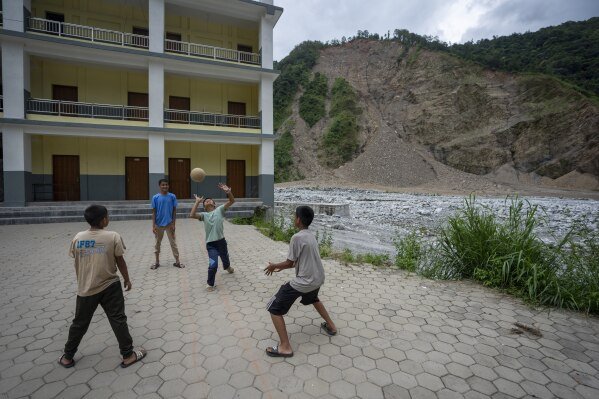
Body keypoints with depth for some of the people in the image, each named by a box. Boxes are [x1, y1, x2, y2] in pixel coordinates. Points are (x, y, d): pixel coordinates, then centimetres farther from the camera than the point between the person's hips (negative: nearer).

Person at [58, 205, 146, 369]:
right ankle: (128, 355, 14)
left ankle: (67, 357, 36)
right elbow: (120, 261, -6)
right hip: (110, 287, -3)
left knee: (79, 323, 20)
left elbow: (77, 262, 7)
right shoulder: (113, 237, -13)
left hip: (85, 289, 3)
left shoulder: (78, 237, -2)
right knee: (118, 320, 5)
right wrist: (127, 279, 8)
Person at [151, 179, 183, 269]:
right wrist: (153, 225, -6)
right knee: (157, 243, 12)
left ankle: (177, 262, 13)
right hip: (159, 224, 1)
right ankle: (157, 262, 26)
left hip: (169, 224, -1)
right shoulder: (155, 198, -4)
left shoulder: (172, 196, -4)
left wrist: (173, 224, -6)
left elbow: (174, 211, -1)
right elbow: (154, 212, -1)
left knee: (173, 243, 4)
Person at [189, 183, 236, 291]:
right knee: (213, 264, -16)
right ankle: (210, 283, 9)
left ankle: (227, 267, 62)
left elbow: (232, 201, -12)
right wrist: (197, 202, -13)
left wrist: (228, 192, -30)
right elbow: (192, 215, -17)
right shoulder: (204, 215, 2)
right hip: (211, 244, -1)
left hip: (221, 241, 2)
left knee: (225, 258, 26)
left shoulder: (219, 210, 0)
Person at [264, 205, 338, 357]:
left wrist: (274, 266, 6)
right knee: (313, 299, 40)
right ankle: (330, 326, 46)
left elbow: (290, 263, -12)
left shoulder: (297, 237, -19)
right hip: (318, 278, 9)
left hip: (304, 281, -9)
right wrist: (281, 267, 19)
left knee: (274, 308, 1)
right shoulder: (311, 236, 8)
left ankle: (285, 347, 3)